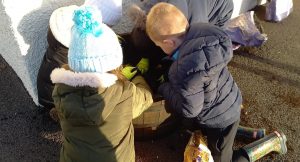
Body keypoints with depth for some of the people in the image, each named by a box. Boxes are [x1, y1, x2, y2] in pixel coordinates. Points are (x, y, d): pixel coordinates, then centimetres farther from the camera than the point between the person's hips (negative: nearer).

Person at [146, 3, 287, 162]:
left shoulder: (187, 69, -40)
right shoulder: (199, 32, -16)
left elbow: (189, 109, -26)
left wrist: (163, 87, -14)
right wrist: (167, 75, -1)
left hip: (220, 118, -8)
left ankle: (272, 140, 17)